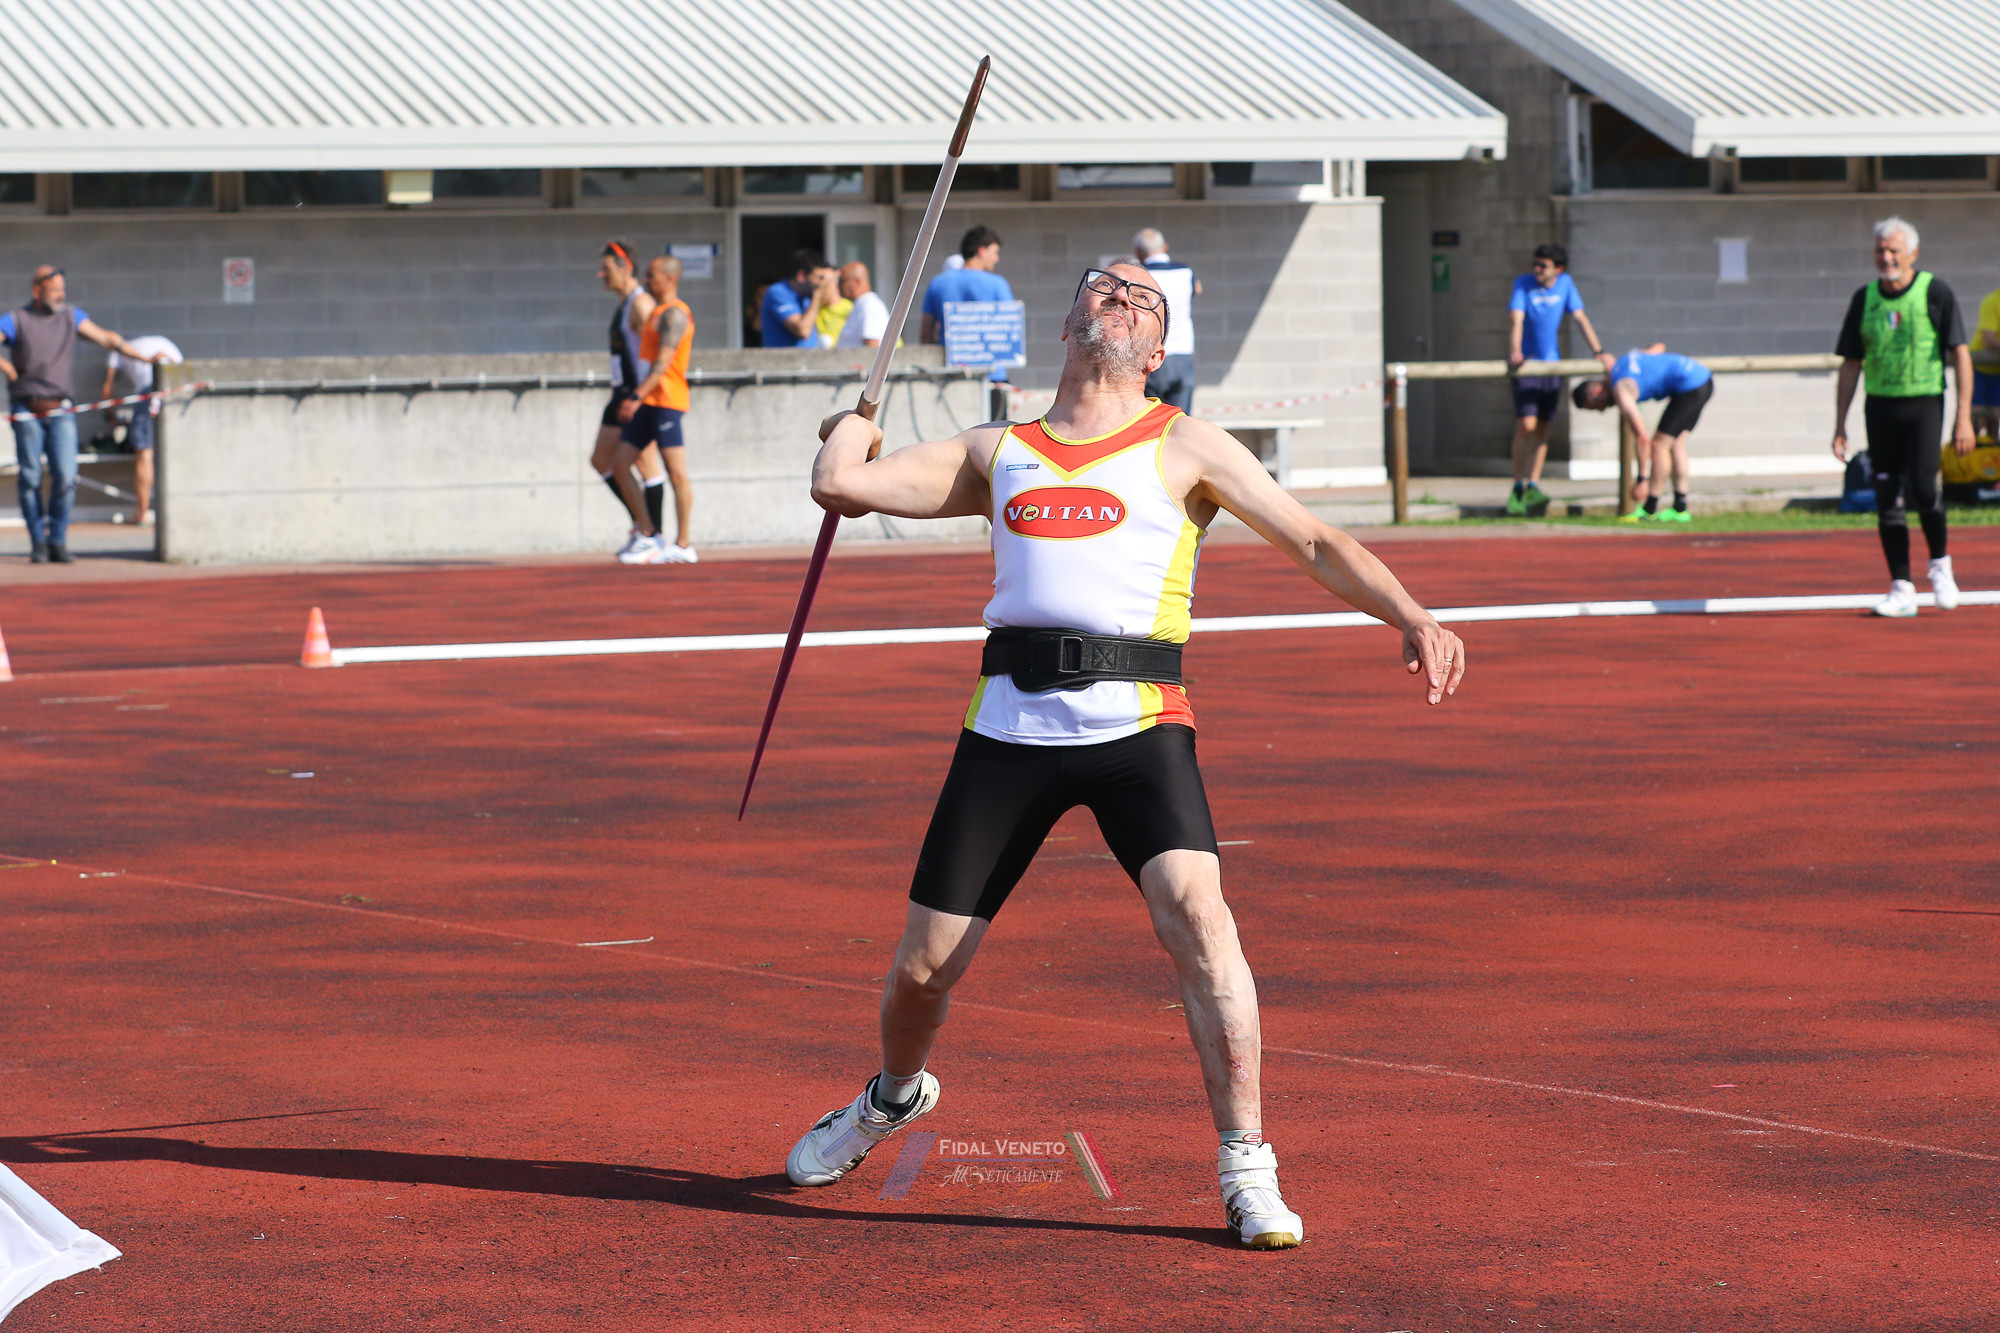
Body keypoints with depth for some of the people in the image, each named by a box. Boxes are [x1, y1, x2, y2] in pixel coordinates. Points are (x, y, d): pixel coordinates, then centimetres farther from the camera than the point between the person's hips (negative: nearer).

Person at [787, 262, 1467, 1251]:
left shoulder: (1185, 448, 11)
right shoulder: (998, 453, 19)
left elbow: (1314, 543, 4)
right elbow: (841, 482, 14)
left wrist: (1412, 619, -10)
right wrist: (854, 423, 33)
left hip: (1134, 725, -3)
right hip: (1008, 726, 3)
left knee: (1196, 917, -25)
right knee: (922, 965, 6)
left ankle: (1248, 1172, -16)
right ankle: (896, 1094, 40)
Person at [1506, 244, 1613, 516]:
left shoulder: (1565, 284, 2)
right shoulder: (1523, 283, -7)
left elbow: (1580, 318, 5)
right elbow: (1516, 319, -18)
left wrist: (1599, 351, -2)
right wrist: (1515, 352, -34)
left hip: (1552, 362, 4)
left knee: (1542, 428, 5)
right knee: (1526, 425, -12)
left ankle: (1533, 485, 9)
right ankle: (1518, 488, -4)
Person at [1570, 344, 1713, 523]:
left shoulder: (1621, 392, -12)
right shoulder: (1622, 361, 15)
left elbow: (1642, 439, -14)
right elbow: (1659, 346, 32)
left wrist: (1641, 481, -8)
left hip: (1690, 386, -10)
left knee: (1660, 444, -5)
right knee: (1675, 444, 12)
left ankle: (1649, 509, -2)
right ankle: (1680, 508, 11)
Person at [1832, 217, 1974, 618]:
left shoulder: (1935, 293, -4)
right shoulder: (1864, 299, 8)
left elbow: (1961, 355, -5)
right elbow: (1850, 365, 12)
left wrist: (1964, 416, -11)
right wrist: (1840, 424, 7)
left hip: (1924, 403, -4)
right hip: (1880, 405, 4)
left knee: (1922, 487, -16)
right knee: (1886, 498, 0)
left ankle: (1940, 562, 10)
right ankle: (1902, 588, 5)